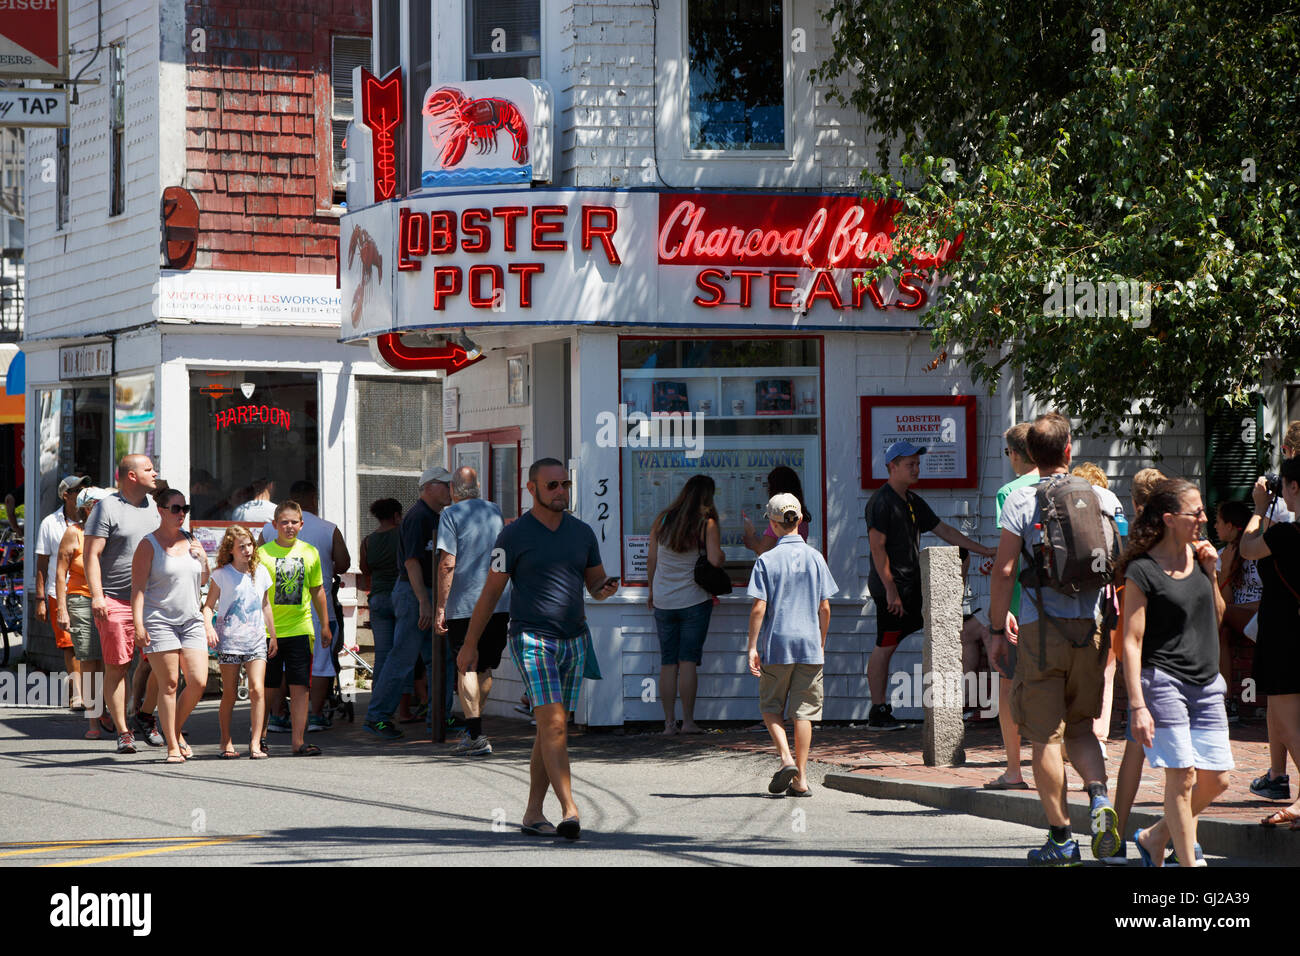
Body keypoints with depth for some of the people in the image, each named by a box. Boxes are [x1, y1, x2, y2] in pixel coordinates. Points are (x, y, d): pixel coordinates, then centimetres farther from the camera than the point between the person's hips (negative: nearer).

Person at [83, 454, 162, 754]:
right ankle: (123, 732, 1)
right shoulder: (107, 508, -4)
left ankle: (146, 715, 18)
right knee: (116, 667, -3)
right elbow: (91, 555, -7)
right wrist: (96, 595, -17)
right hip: (115, 602, -5)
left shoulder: (152, 507, 15)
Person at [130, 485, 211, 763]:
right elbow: (138, 587, -7)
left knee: (198, 683, -4)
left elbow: (203, 581, 24)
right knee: (169, 684, -6)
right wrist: (138, 623, -17)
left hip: (191, 621, 5)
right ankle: (173, 747, 0)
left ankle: (176, 729, 19)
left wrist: (203, 558, 3)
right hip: (159, 622, -5)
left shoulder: (190, 541, 14)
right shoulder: (149, 545, -3)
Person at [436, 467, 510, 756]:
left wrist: (440, 608, -10)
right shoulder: (495, 512, 10)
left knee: (466, 668, -2)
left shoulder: (451, 515, -6)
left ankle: (476, 735, -9)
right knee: (484, 668, 16)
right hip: (498, 603, 5)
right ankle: (474, 729, 26)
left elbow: (447, 564, -13)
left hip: (464, 604, -5)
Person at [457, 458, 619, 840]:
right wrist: (470, 645, 1)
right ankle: (570, 811, -24)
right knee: (553, 724, -17)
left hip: (575, 640, 5)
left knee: (551, 729, 6)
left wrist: (606, 588, -6)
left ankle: (533, 814, 12)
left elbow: (596, 585, 19)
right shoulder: (514, 535, -4)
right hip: (532, 638, -5)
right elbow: (490, 592, 0)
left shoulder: (582, 533, 10)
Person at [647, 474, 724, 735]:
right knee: (688, 660, -1)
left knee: (668, 662, 6)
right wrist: (722, 556, 5)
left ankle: (669, 722, 5)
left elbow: (651, 561, 8)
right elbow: (715, 560, -18)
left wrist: (652, 591, 19)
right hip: (694, 600, -3)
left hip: (663, 601, 3)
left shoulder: (662, 520, 4)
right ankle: (687, 721, -2)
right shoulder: (707, 524, -8)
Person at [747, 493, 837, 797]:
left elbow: (759, 607, -10)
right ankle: (800, 779, 4)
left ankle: (785, 758, -8)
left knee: (771, 706, 13)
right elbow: (824, 607, 5)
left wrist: (752, 647, -5)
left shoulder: (767, 560, -5)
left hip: (776, 645, -2)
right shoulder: (815, 558, 4)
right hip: (809, 645, 2)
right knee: (804, 711, 5)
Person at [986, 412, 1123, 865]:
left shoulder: (1021, 500, -4)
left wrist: (996, 630, 0)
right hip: (1091, 626, 3)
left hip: (1041, 626, -3)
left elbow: (1003, 570, -7)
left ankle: (1061, 839, 5)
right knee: (1080, 726, 19)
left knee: (1046, 737, 4)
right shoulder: (1104, 499, 5)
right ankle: (1099, 796, -7)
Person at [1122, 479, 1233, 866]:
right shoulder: (1143, 570, -10)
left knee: (1216, 779, 5)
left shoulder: (1198, 554, 10)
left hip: (1207, 684, 7)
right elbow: (1132, 641, -12)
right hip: (1164, 681, -7)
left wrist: (1210, 573, 4)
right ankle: (1189, 862, 0)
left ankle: (1155, 838, 24)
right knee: (1182, 778, -10)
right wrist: (1137, 705, -18)